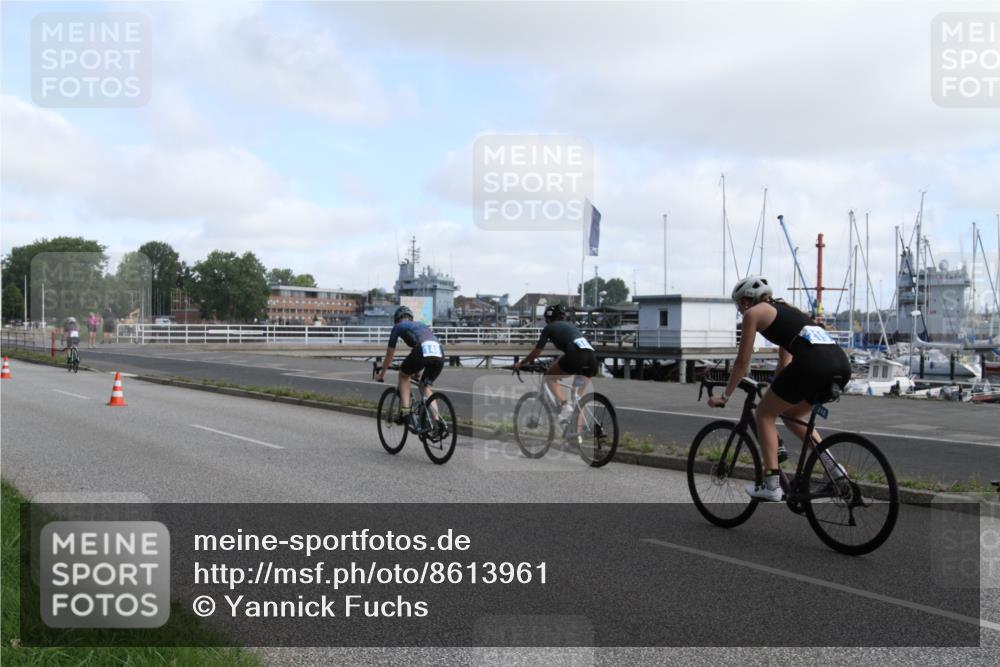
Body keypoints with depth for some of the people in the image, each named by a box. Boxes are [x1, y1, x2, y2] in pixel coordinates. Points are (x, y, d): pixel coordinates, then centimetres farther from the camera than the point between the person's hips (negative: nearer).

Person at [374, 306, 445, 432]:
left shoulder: (398, 326, 25)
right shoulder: (421, 324, 39)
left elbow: (389, 354, 31)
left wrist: (381, 374, 45)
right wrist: (417, 370, 64)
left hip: (423, 350, -4)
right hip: (440, 353, 4)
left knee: (403, 375, 25)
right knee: (426, 387, 23)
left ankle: (405, 411, 11)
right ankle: (437, 420, 8)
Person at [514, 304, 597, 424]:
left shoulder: (549, 328, 17)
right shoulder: (571, 325, 34)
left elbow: (536, 351, 21)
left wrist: (521, 363, 36)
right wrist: (557, 363, 59)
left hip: (576, 356, -6)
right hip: (592, 357, 6)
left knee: (550, 377, 15)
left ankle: (565, 405, -6)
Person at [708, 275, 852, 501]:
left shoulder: (753, 313, 12)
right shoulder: (784, 309, 34)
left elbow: (742, 362, 13)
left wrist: (725, 396, 23)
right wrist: (776, 393, 47)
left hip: (813, 363, -8)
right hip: (841, 363, 8)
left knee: (764, 413, 12)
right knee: (790, 414, 28)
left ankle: (771, 485, 7)